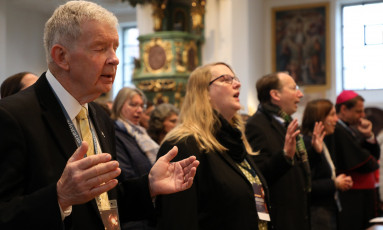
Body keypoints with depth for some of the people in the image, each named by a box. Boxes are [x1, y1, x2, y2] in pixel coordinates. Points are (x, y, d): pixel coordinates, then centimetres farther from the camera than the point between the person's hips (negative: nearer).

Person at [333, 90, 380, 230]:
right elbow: (363, 163, -16)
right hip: (352, 197, -9)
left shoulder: (352, 129, 13)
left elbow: (376, 154, 13)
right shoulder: (337, 131, -17)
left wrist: (369, 136, -4)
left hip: (365, 194, 9)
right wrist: (373, 163, 5)